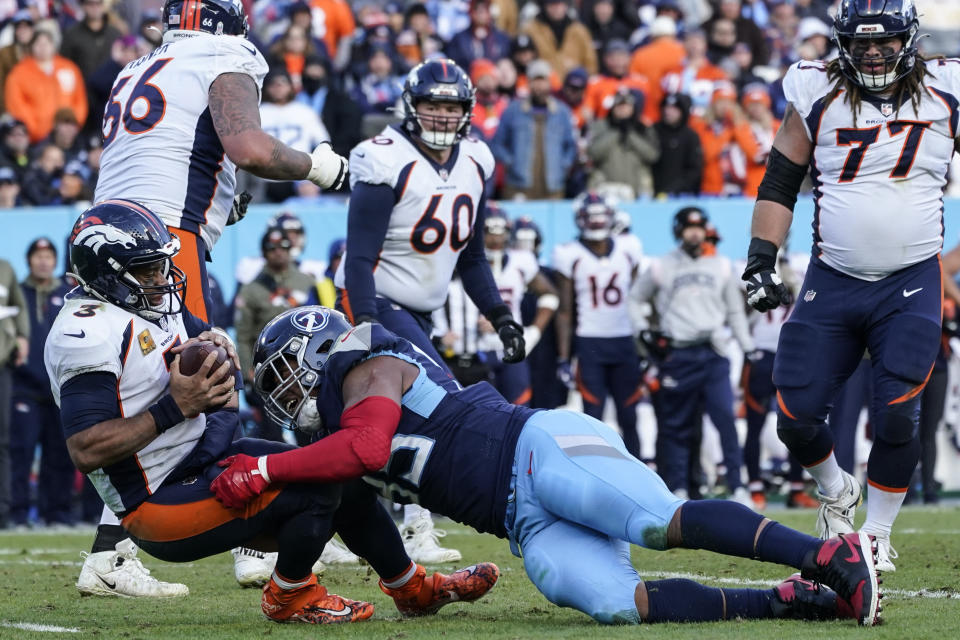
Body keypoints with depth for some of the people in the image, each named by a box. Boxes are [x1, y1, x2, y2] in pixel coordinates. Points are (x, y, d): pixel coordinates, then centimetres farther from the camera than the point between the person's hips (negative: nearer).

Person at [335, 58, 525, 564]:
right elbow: (359, 258, -20)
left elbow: (471, 259, 18)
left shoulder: (473, 166, 7)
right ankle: (413, 531, -17)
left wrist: (501, 318, 10)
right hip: (373, 303, -8)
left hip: (418, 313, 8)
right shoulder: (389, 164, -17)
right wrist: (366, 329, -28)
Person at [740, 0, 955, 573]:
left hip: (911, 285, -1)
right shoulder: (817, 96, 0)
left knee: (897, 418, -12)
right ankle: (837, 491, 30)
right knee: (796, 418, -2)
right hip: (832, 283, 1)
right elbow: (779, 183, 7)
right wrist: (761, 261, -1)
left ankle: (876, 537, 9)